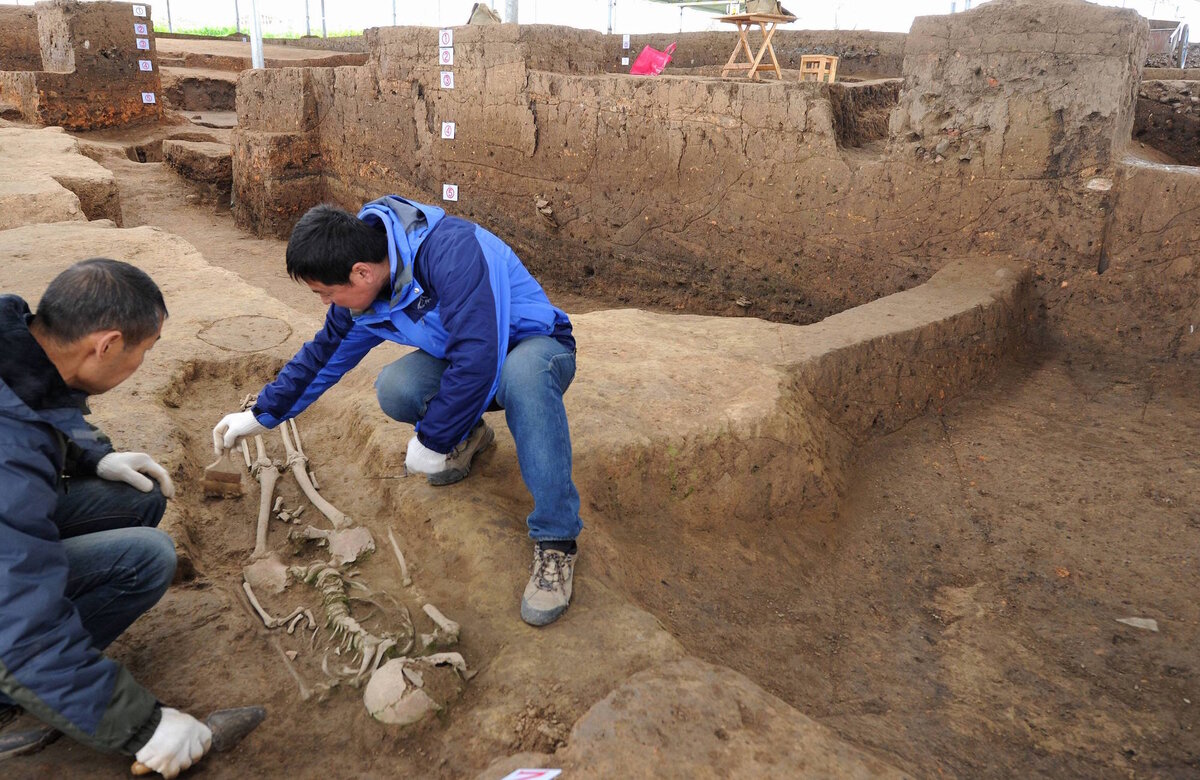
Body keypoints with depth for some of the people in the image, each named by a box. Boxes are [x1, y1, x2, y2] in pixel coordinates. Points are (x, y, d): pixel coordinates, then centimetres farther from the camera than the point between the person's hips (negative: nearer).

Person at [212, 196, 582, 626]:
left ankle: (555, 542, -33)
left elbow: (477, 363, -38)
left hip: (537, 345, -6)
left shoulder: (451, 252, -34)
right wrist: (261, 415, 18)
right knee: (395, 390, -23)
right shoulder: (362, 291, -6)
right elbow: (323, 355, 11)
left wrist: (431, 441, -26)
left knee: (521, 373, -42)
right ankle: (467, 435, 11)